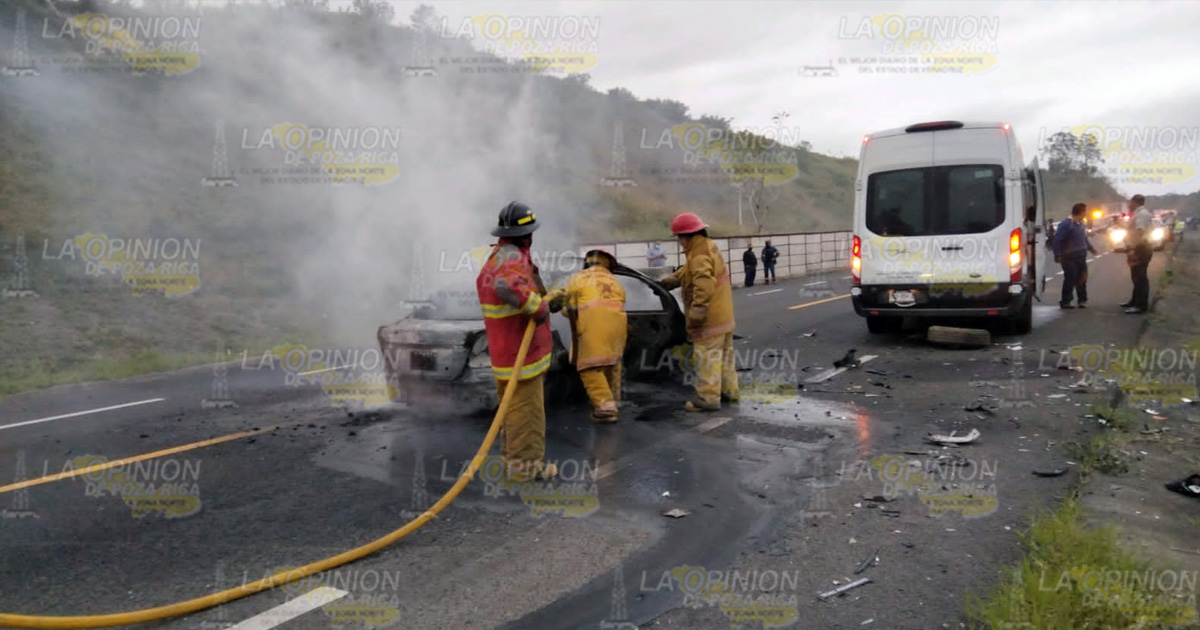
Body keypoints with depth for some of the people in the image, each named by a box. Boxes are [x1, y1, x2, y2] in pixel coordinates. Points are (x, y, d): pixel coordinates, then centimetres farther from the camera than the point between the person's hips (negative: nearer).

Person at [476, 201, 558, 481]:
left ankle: (512, 457, 28)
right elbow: (507, 286, -40)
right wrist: (538, 307, -29)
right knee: (526, 408, -1)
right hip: (521, 350, -10)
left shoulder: (493, 258, 12)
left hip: (503, 350, 10)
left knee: (513, 406, 18)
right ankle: (525, 463, 7)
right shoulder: (513, 257, -20)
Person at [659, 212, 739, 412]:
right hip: (723, 315, 10)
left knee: (707, 356, -5)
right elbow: (686, 272, 23)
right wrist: (666, 282, 22)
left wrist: (695, 316, -27)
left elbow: (703, 287, -30)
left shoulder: (699, 256, -21)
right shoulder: (710, 247, 12)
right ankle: (729, 390, 29)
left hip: (710, 319, -10)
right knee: (724, 354, 19)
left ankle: (708, 398, -1)